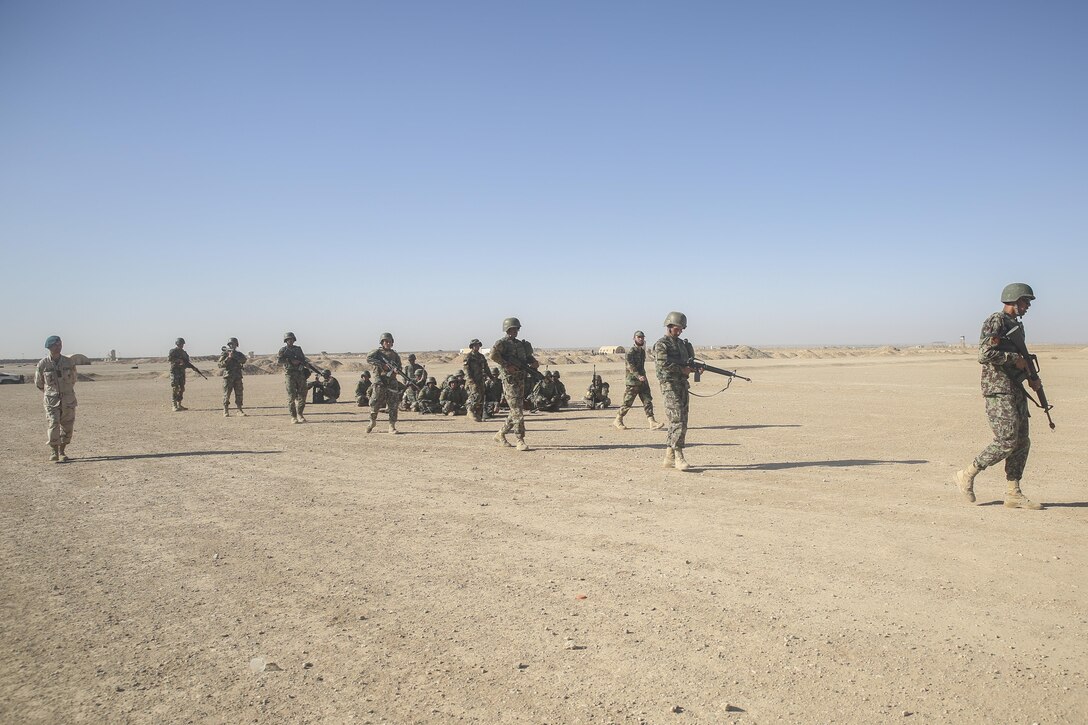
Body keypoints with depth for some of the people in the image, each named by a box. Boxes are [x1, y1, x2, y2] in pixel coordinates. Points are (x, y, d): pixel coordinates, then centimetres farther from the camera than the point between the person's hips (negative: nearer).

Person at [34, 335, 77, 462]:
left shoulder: (69, 362, 0)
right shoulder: (42, 364, -5)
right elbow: (38, 382, 12)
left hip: (68, 399, 2)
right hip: (51, 400, -2)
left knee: (67, 427, 6)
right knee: (54, 425, -12)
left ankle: (62, 452, 20)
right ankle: (54, 452, 0)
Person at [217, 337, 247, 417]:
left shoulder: (238, 354, 13)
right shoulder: (224, 354, 2)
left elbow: (244, 360, -7)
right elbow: (221, 365, -9)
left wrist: (235, 356, -18)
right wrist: (228, 358, -18)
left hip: (238, 377, 3)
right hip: (228, 377, -3)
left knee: (239, 394, 3)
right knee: (226, 395, -2)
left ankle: (240, 410, 7)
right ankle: (225, 412, 2)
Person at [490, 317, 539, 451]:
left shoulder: (520, 344, 17)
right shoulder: (502, 342, -7)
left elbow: (529, 357, 24)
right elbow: (493, 354, -24)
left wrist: (534, 362, 1)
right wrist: (507, 366, -24)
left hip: (521, 381, 8)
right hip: (510, 381, -8)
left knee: (517, 411, 12)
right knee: (517, 412, -11)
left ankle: (501, 434, 27)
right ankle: (520, 441, -8)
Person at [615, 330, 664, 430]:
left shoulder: (642, 351, 14)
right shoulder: (631, 351, -11)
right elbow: (630, 366, -22)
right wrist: (638, 376, -33)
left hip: (642, 381, 7)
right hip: (632, 382, -7)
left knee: (648, 402, -3)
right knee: (627, 403, 1)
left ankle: (652, 423, -8)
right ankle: (618, 421, 17)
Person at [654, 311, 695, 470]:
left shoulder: (682, 344, 20)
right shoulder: (661, 344, -5)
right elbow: (663, 363, -20)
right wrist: (682, 369, -17)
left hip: (683, 385, 8)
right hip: (670, 385, -8)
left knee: (680, 422, 8)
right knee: (677, 421, -15)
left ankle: (669, 458, 13)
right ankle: (679, 457, -15)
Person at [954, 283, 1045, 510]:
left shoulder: (1017, 325, 18)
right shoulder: (995, 321, -11)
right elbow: (984, 355, -23)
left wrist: (1030, 377, 10)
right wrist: (1014, 358, -14)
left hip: (1015, 390, 9)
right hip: (998, 389, -9)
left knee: (1021, 442, 7)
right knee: (1006, 441, -12)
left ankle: (1013, 493, 12)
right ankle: (967, 475, 4)